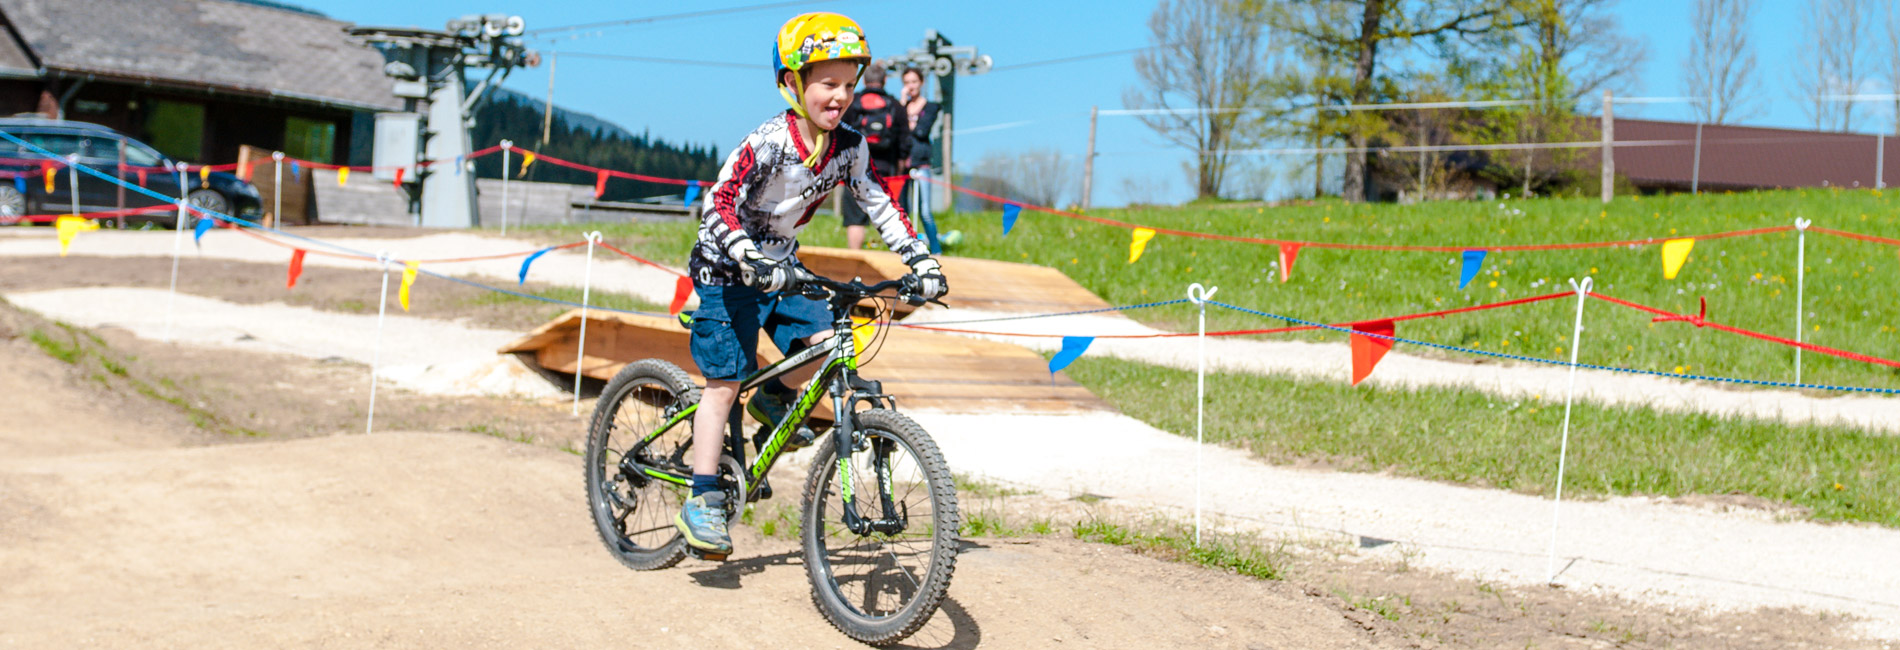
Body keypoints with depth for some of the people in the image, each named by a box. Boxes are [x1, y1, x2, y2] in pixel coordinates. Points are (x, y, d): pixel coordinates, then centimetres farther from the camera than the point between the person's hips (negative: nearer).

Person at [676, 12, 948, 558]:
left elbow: (880, 207, 1)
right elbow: (719, 206, -31)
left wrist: (921, 262, -9)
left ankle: (773, 397, 17)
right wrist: (752, 260, -45)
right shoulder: (767, 144, -24)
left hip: (782, 269, 6)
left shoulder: (850, 148, -7)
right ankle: (703, 501, -1)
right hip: (728, 270, -5)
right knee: (724, 383, -8)